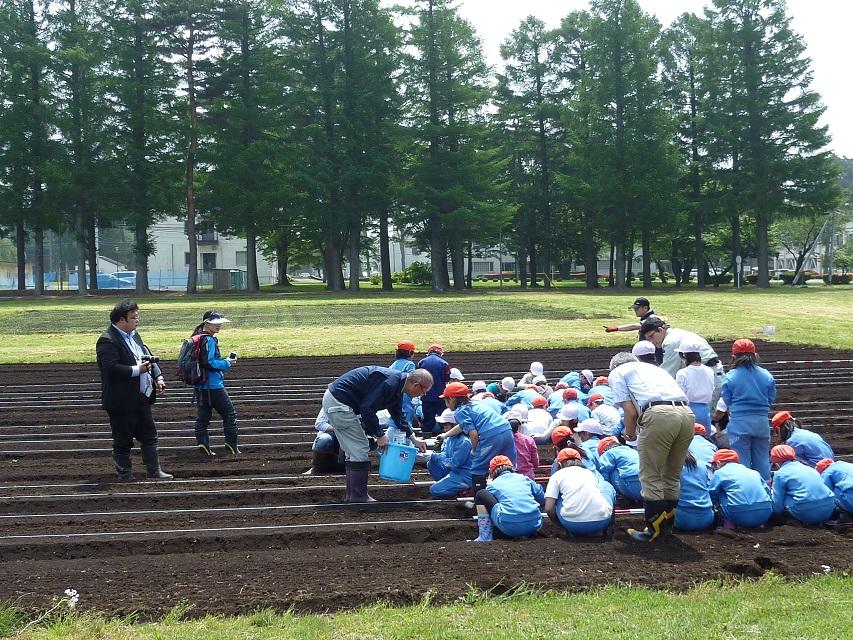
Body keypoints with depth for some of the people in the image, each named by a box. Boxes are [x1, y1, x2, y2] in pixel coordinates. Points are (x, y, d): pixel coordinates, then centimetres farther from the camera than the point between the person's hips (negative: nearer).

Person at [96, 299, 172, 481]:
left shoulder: (134, 335, 13)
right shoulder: (107, 341, -16)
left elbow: (149, 358, 19)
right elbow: (112, 368, -27)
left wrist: (158, 377, 5)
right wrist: (137, 370, -22)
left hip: (141, 398, 9)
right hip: (121, 402, -9)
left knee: (149, 435, 12)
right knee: (123, 441, 4)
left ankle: (154, 471, 20)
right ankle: (124, 475, 15)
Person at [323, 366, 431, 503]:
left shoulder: (397, 385, 11)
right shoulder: (389, 383, -22)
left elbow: (398, 414, 26)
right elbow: (367, 409, -24)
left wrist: (413, 439, 27)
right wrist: (379, 435, -13)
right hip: (338, 403, -10)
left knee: (355, 451, 16)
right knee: (360, 451, -5)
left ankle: (352, 497, 23)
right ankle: (359, 500, 2)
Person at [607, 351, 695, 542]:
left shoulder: (617, 373, 18)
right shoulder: (653, 368, 36)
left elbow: (630, 411, 6)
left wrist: (630, 434, 25)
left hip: (659, 414, -6)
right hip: (687, 414, 7)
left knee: (651, 477, 5)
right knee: (672, 476, 19)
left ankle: (654, 530, 7)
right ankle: (667, 527, 28)